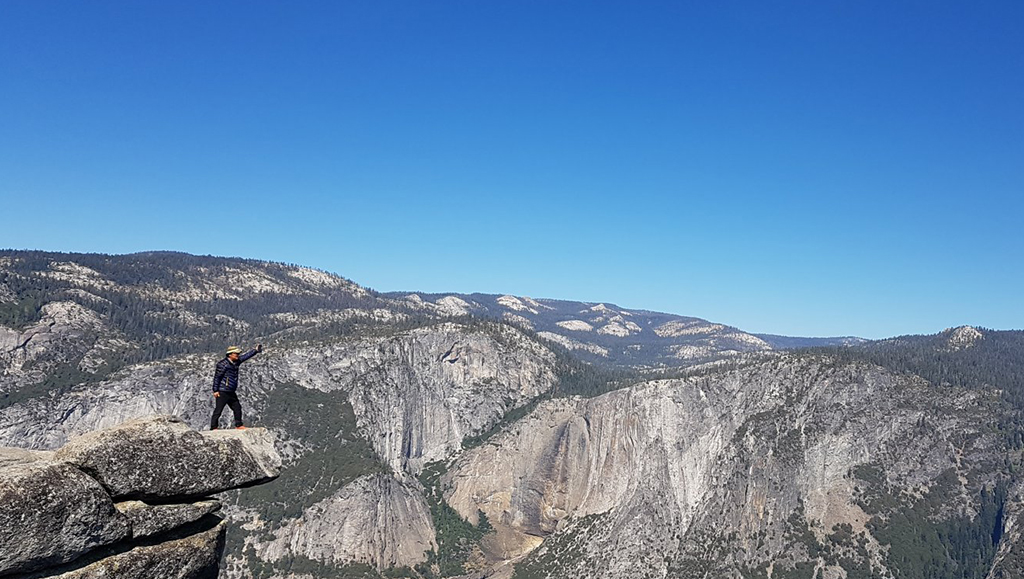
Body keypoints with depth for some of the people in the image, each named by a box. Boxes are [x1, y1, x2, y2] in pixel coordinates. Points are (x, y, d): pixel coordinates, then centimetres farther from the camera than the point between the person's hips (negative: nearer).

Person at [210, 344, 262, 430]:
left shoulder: (236, 362, 7)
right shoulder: (223, 364, -16)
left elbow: (246, 356, 17)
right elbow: (217, 377, -14)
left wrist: (256, 350, 12)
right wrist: (215, 390, -15)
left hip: (231, 392, 9)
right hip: (222, 392, -9)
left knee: (237, 408, 14)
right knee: (218, 410, -4)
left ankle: (238, 425, 25)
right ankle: (213, 427, 1)